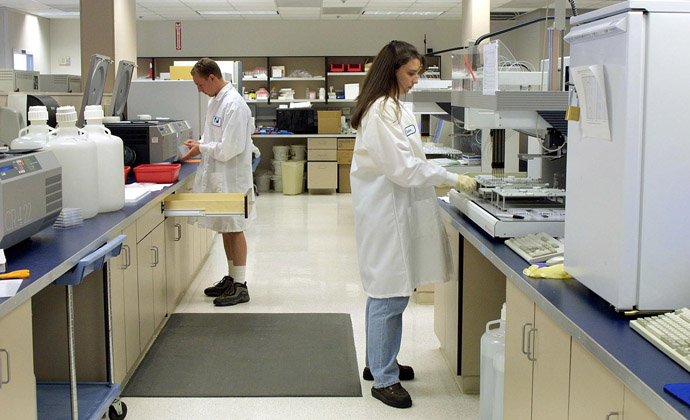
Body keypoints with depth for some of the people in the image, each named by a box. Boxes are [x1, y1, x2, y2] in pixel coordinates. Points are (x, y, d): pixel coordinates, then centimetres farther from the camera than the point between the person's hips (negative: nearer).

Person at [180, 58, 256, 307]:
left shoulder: (234, 104, -19)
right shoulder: (215, 101, 11)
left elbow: (230, 148, -22)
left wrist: (202, 148, -11)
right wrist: (199, 145, 5)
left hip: (231, 176, -9)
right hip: (217, 174, 9)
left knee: (234, 228, -2)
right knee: (225, 228, 15)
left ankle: (240, 286, 6)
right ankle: (231, 278, 27)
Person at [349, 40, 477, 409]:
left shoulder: (394, 107, 16)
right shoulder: (380, 112, -17)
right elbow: (403, 167, -21)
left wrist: (448, 178, 14)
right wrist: (453, 180, -17)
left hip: (397, 209, 10)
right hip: (386, 213, -10)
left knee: (388, 293, 17)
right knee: (390, 295, -4)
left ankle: (380, 362, 29)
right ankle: (383, 379, 5)